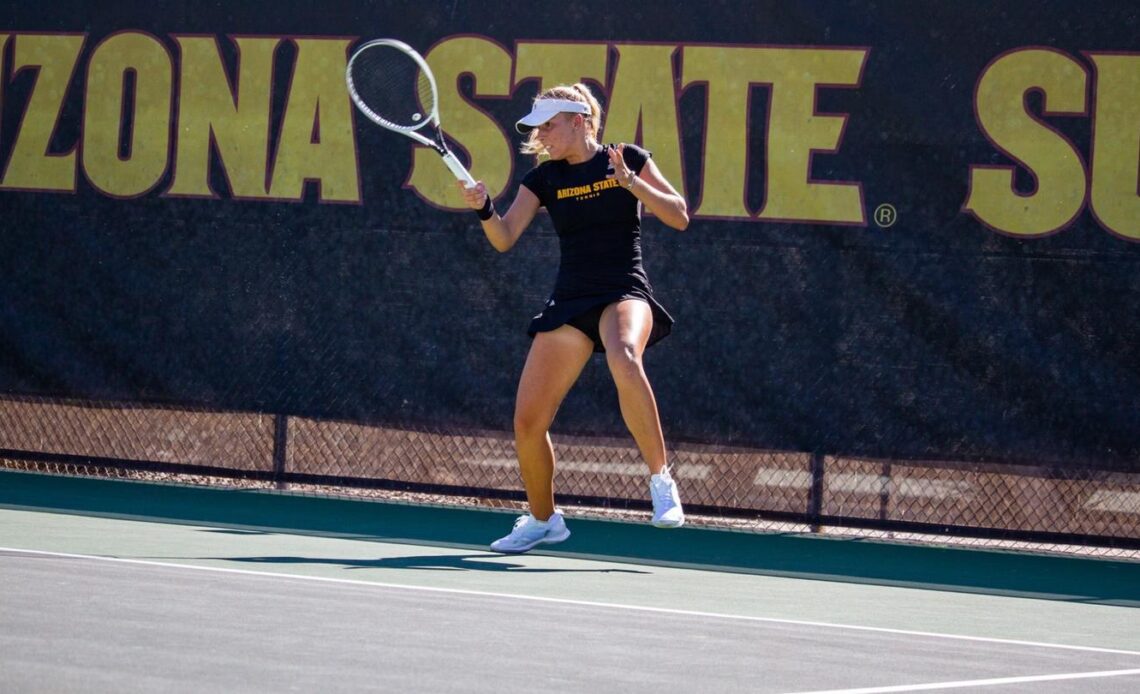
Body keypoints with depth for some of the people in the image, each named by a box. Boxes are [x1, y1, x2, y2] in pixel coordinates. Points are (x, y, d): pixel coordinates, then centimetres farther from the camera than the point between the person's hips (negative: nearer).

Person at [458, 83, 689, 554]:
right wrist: (483, 209, -21)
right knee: (528, 422, -2)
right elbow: (504, 238, 0)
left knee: (624, 359, -40)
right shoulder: (545, 178, 8)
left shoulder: (627, 159, 1)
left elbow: (679, 217, -2)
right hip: (569, 303, 4)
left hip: (624, 294, -4)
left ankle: (661, 479, -29)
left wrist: (631, 183, -16)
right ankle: (542, 520, 23)